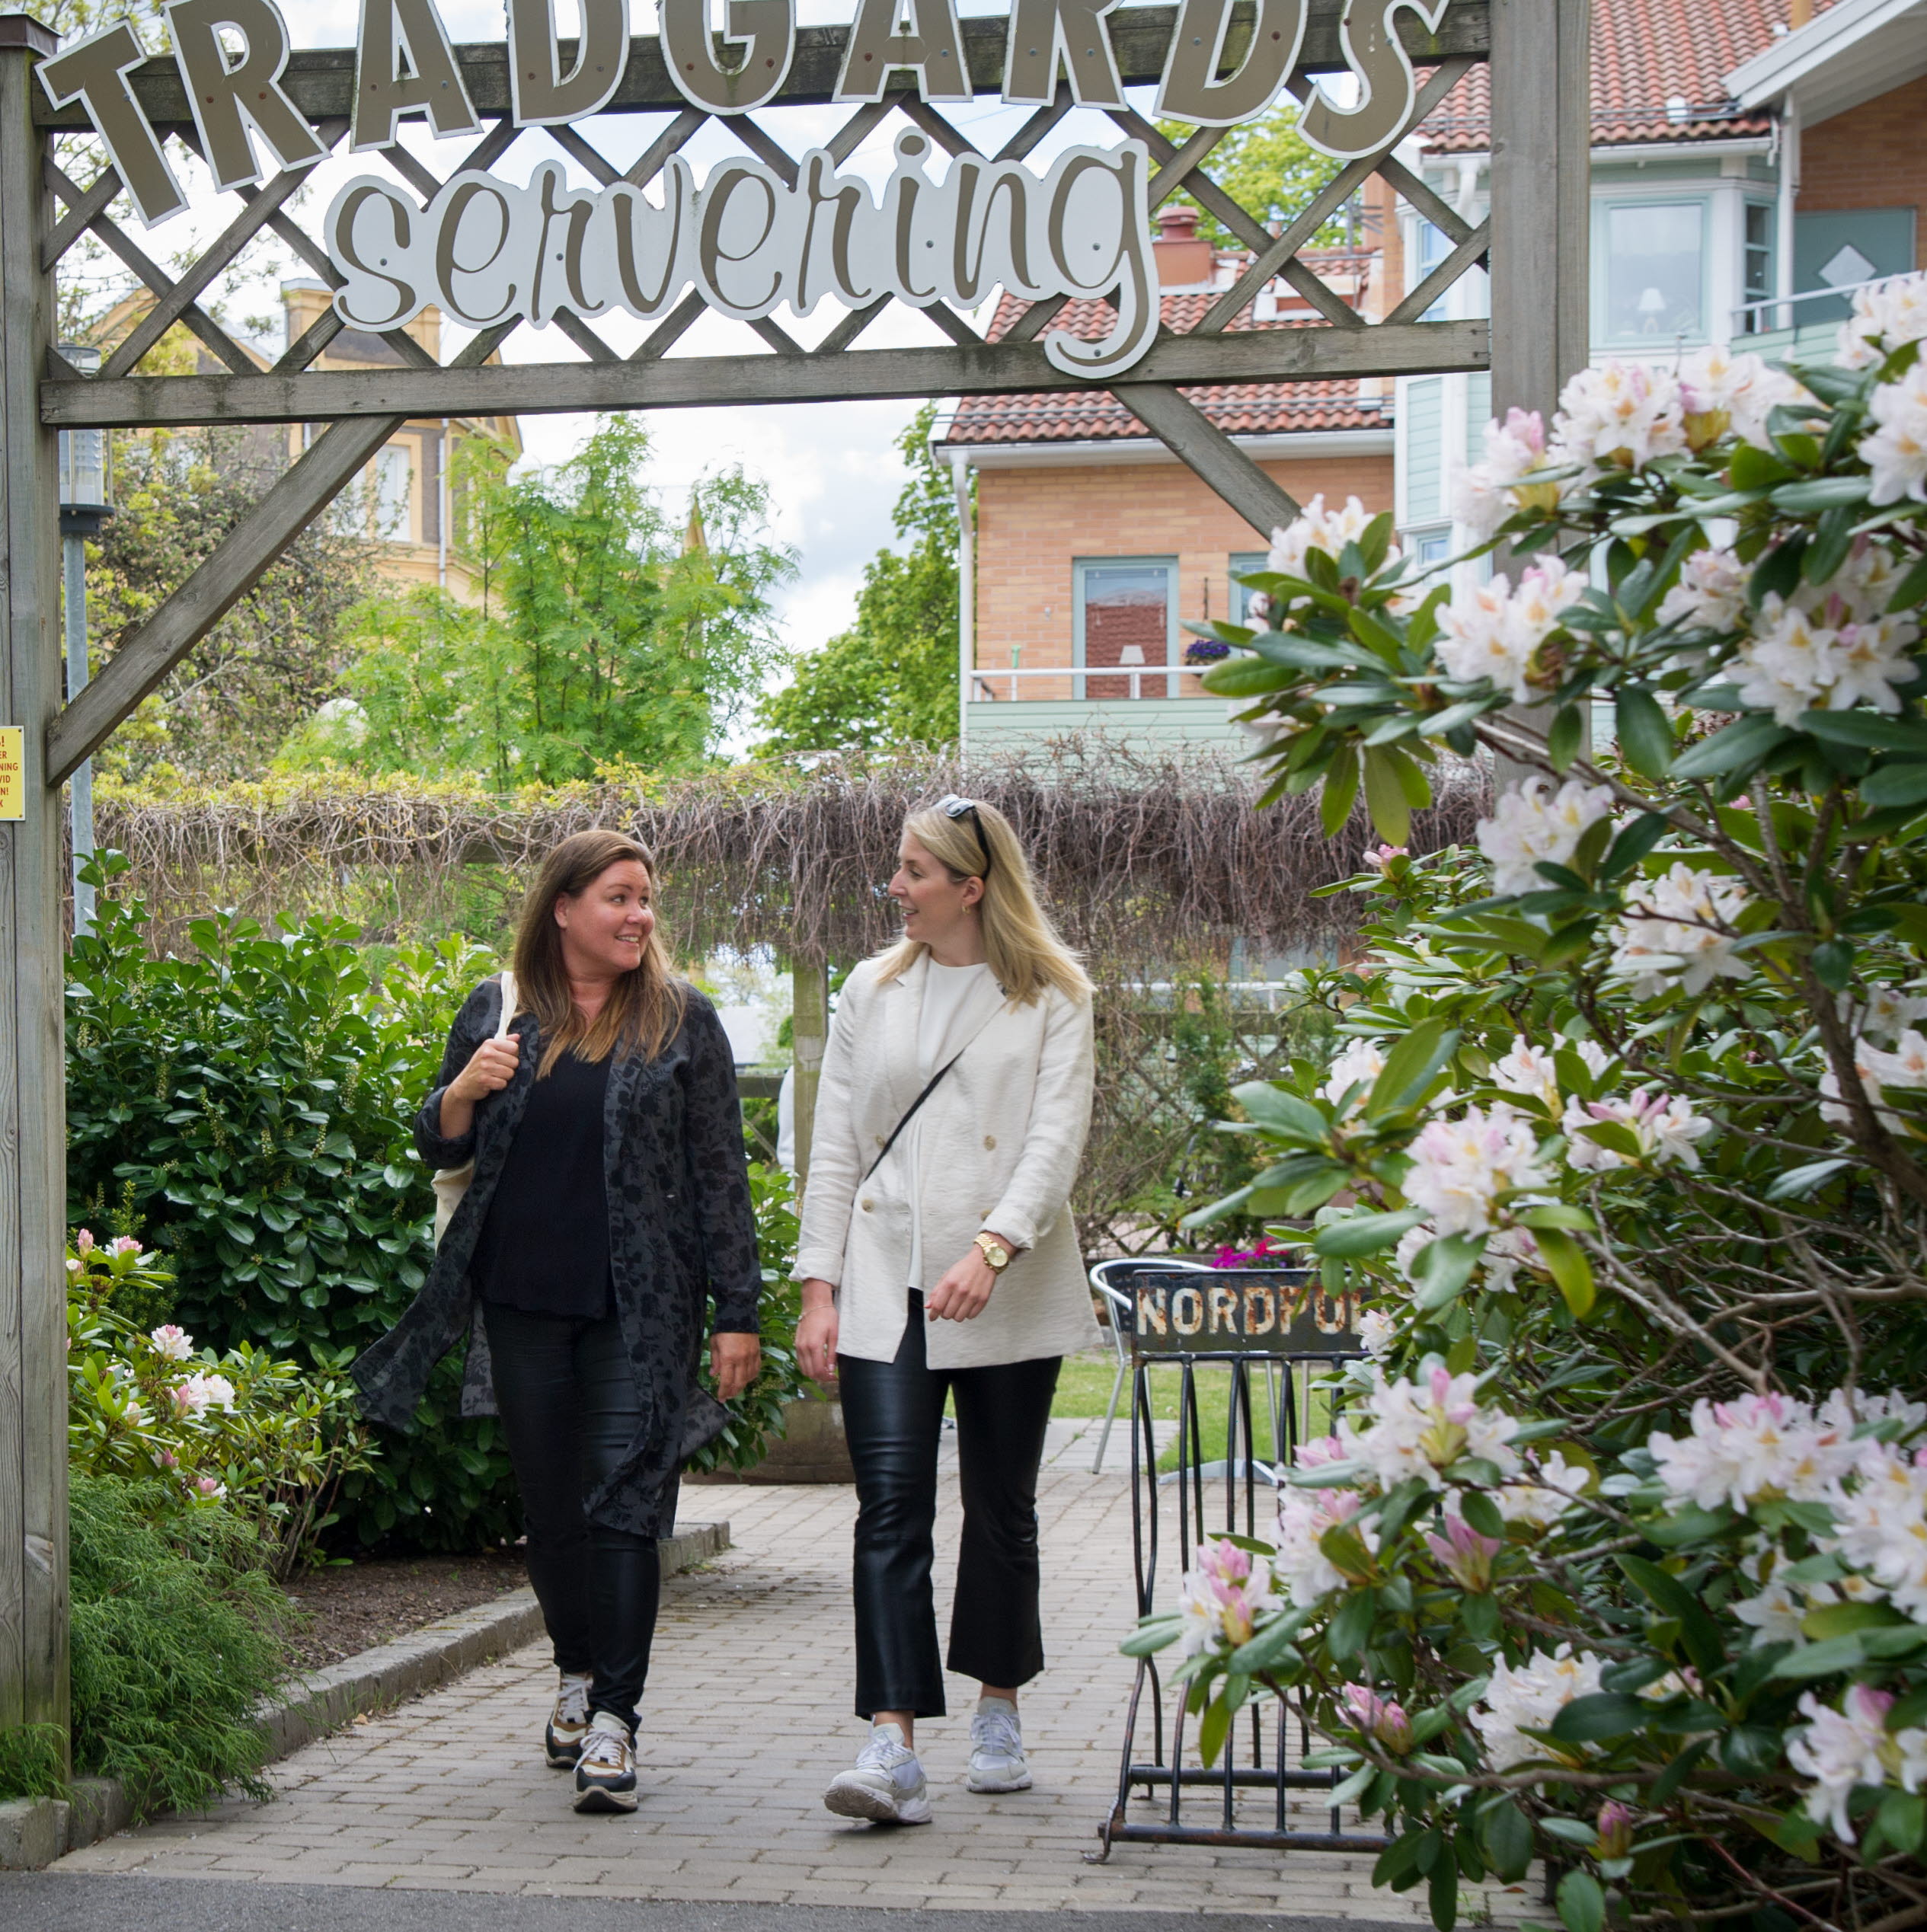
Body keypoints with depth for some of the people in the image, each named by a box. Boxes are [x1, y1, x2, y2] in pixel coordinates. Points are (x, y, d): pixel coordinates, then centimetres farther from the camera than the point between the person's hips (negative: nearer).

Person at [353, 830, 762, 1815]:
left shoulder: (682, 1021, 2)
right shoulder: (497, 1010, 7)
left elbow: (720, 1171, 1)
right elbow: (439, 1146, 13)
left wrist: (738, 1312, -3)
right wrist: (467, 1088, -10)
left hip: (639, 1308, -3)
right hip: (522, 1300, 3)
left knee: (625, 1502, -9)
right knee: (549, 1501, 11)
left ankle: (611, 1722, -9)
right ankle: (579, 1672, 32)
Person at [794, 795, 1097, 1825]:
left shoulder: (1053, 996, 1)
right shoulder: (871, 990, 11)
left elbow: (1056, 1139, -9)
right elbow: (834, 1148, 10)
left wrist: (991, 1251, -23)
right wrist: (819, 1286, 2)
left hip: (1009, 1295, -1)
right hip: (885, 1286, 2)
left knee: (1000, 1507, 9)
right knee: (891, 1506, -10)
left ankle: (998, 1713, 27)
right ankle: (892, 1744, -16)